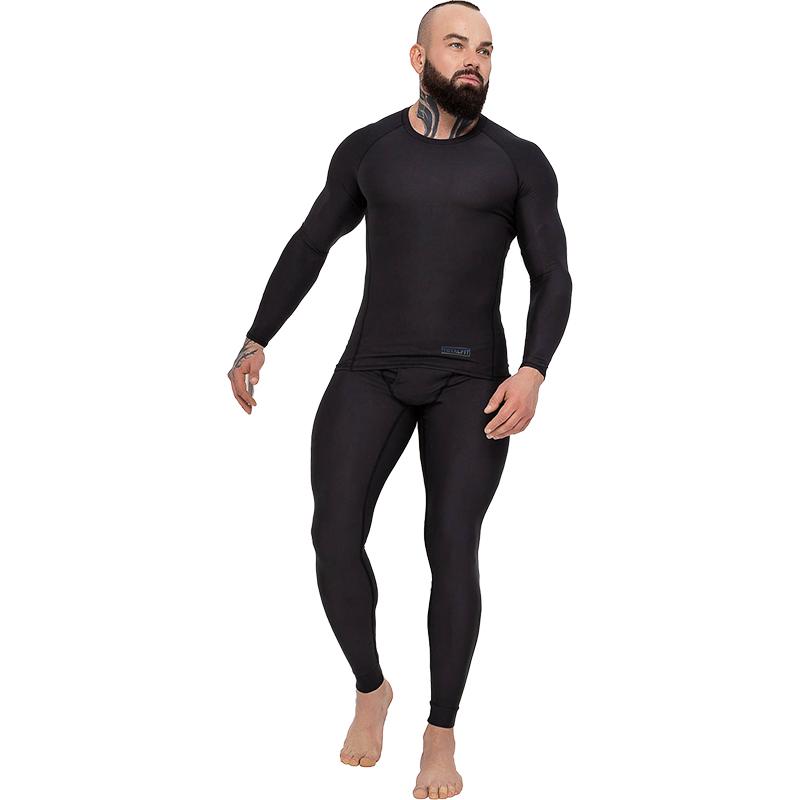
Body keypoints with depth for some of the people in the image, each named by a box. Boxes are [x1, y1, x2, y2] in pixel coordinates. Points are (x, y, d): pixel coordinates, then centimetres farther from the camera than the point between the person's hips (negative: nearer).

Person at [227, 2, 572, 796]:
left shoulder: (521, 161, 0)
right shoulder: (367, 148, 6)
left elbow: (553, 279, -1)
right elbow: (309, 246, 15)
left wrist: (532, 374, -17)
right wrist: (255, 343, 12)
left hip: (471, 380, -1)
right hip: (372, 372, 2)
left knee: (452, 548, -12)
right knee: (335, 536, -12)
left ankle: (441, 735, 8)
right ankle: (370, 686, 15)